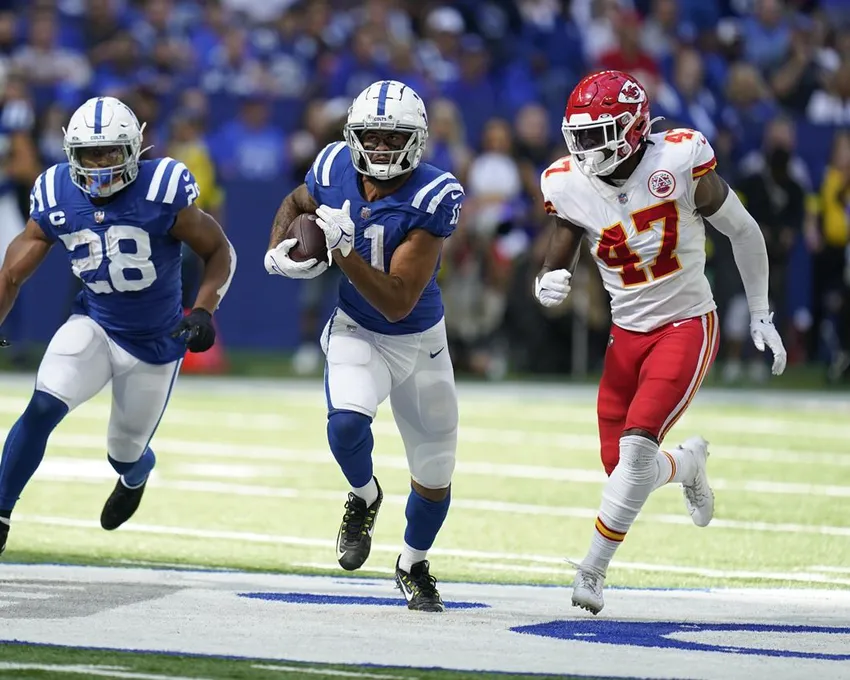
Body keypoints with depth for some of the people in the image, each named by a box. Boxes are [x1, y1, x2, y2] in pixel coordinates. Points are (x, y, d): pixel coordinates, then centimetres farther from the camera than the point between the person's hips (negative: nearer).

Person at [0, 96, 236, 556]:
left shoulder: (162, 194, -22)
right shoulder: (56, 199, -11)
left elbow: (220, 252, -10)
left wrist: (203, 311, -23)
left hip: (155, 342, -2)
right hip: (94, 327, 2)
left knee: (125, 453, 13)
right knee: (42, 409, -23)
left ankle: (137, 473, 52)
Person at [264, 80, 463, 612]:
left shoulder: (431, 199, -27)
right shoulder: (335, 169, -15)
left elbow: (398, 303, -30)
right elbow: (296, 205, 11)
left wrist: (344, 250, -38)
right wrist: (278, 252, -8)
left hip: (420, 341, -1)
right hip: (356, 333, 1)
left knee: (435, 473, 13)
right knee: (347, 423, -30)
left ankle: (413, 564, 43)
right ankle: (365, 497, 5)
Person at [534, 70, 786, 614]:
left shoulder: (680, 162, -16)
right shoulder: (570, 187, -7)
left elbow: (742, 231, -2)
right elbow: (557, 261, 3)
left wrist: (761, 315, 3)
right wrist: (549, 285, -23)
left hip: (687, 326, -4)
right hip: (627, 335, 4)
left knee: (637, 442, -21)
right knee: (623, 469, 3)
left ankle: (593, 568, -10)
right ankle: (688, 463, 39)